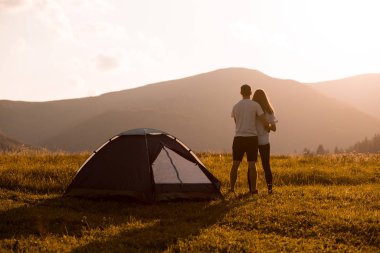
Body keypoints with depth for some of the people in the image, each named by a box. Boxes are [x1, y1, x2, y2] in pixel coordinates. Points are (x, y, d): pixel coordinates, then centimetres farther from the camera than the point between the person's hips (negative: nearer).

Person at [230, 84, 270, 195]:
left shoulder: (236, 106, 5)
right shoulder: (255, 105, -5)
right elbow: (264, 122, -7)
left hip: (238, 138, 2)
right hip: (251, 138, -2)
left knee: (235, 164, 8)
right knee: (252, 165, 1)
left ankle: (232, 188, 10)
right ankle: (253, 189, 2)